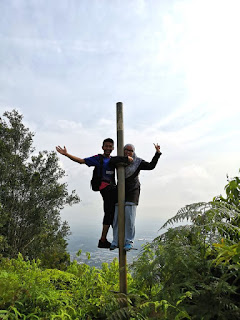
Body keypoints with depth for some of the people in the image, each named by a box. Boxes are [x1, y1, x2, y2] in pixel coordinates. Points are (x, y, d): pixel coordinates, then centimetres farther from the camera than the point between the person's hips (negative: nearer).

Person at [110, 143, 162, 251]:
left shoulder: (138, 162, 3)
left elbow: (151, 166, -2)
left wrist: (157, 153, -4)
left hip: (132, 191, -3)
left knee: (129, 216, -9)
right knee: (117, 216, 0)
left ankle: (129, 242, 1)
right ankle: (116, 241, 10)